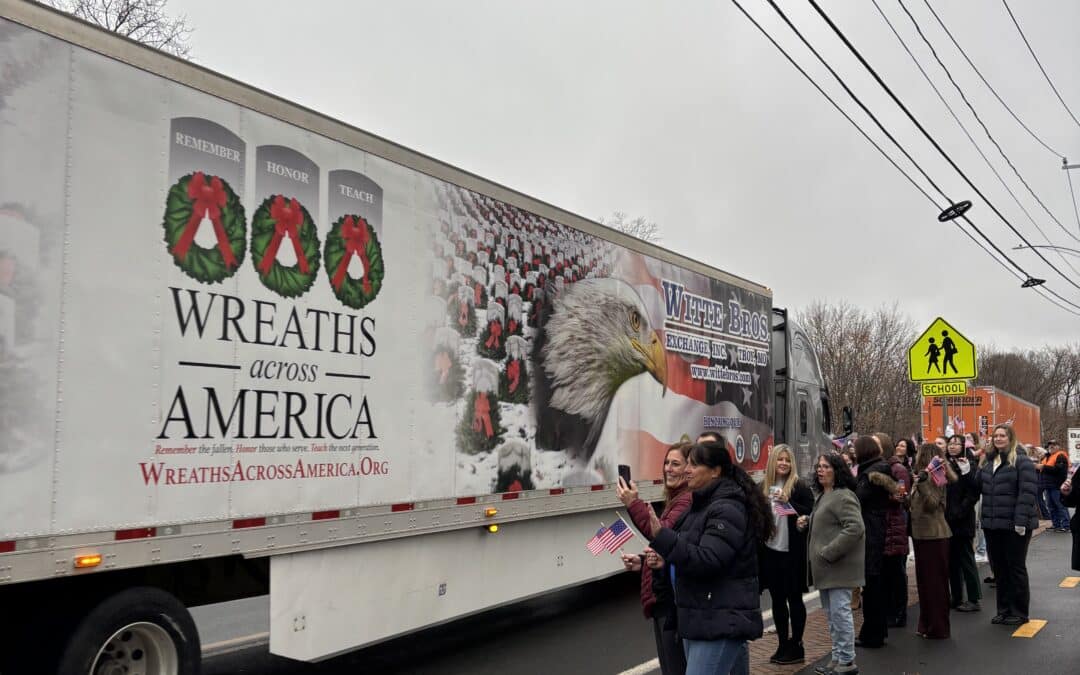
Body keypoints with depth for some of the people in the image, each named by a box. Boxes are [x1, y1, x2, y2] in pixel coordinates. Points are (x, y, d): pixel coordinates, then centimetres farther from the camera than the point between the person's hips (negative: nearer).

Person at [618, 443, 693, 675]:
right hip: (664, 597, 11)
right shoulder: (676, 499, 17)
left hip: (674, 600, -11)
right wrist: (643, 561, 10)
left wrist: (633, 504, -30)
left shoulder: (688, 501, -18)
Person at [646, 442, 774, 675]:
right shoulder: (703, 504, 16)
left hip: (721, 622, -10)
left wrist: (660, 534, -30)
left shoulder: (727, 509, -14)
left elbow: (707, 561, -24)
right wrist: (667, 559, 5)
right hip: (699, 618, 10)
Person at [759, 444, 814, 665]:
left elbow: (812, 513, -12)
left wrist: (788, 502, -20)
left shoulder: (800, 486, -6)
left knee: (794, 599, 5)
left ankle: (796, 646, 16)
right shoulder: (763, 487, 6)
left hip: (793, 552, -4)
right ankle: (783, 645, 23)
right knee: (777, 599, 12)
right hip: (770, 551, 4)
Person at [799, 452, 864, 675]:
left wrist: (828, 552, -23)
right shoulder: (823, 496, 17)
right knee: (831, 613, 14)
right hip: (826, 565, 10)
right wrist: (808, 521, 11)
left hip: (839, 565, -10)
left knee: (840, 611, -7)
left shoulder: (843, 496, -14)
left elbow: (855, 528, -24)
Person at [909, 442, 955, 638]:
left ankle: (938, 628, 7)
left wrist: (922, 483, -32)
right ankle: (926, 624, 23)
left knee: (935, 581, -1)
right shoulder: (922, 475, 14)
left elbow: (932, 504, -23)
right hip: (922, 534, 9)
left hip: (934, 535, -9)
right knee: (924, 580, 14)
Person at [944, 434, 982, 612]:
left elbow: (973, 493, -12)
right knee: (952, 560, 11)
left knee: (966, 559, -1)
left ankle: (974, 599, 6)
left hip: (962, 520, -6)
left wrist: (958, 512, -17)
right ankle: (956, 598, 18)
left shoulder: (968, 466, -6)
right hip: (946, 520, 6)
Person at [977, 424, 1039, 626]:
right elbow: (980, 487, 17)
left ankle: (1019, 612, 14)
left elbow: (1027, 492, -15)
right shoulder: (988, 461, 13)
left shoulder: (1022, 461, -9)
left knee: (1016, 568, 3)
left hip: (1014, 525, -6)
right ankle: (1004, 609, 22)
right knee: (998, 568, 11)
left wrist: (1021, 521, -21)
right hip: (993, 524, 6)